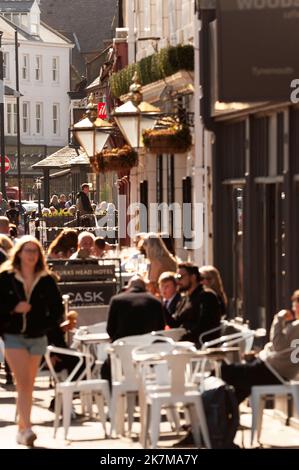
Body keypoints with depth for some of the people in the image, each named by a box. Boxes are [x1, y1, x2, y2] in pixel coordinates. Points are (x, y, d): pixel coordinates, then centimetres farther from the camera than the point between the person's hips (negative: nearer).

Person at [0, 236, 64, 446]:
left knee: (28, 386, 9)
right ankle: (27, 428, -18)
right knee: (24, 383, -13)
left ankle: (22, 429, 17)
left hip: (37, 337, 3)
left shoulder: (47, 280, 2)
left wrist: (47, 325, -4)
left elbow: (57, 307, 7)